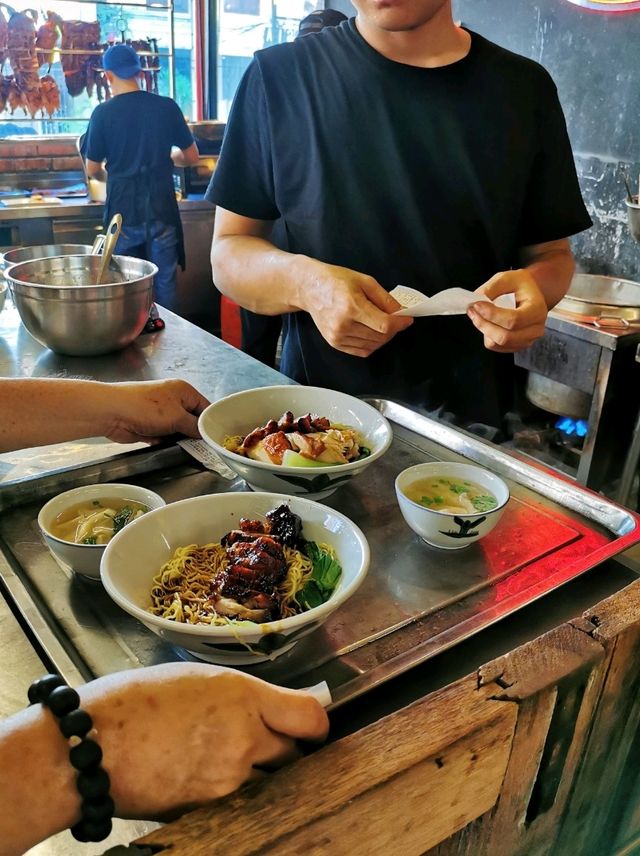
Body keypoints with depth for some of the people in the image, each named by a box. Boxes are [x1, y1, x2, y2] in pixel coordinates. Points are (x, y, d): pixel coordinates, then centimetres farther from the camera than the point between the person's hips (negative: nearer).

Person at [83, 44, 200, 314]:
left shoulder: (103, 113, -5)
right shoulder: (167, 107, -2)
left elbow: (92, 170, 1)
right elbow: (192, 157, 6)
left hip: (123, 211, -1)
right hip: (161, 210, 1)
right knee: (165, 285, 7)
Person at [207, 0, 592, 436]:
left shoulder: (524, 87, 0)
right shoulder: (279, 76, -4)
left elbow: (552, 254, 6)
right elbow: (229, 252, -3)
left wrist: (534, 283, -17)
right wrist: (303, 282, -24)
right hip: (318, 413, -1)